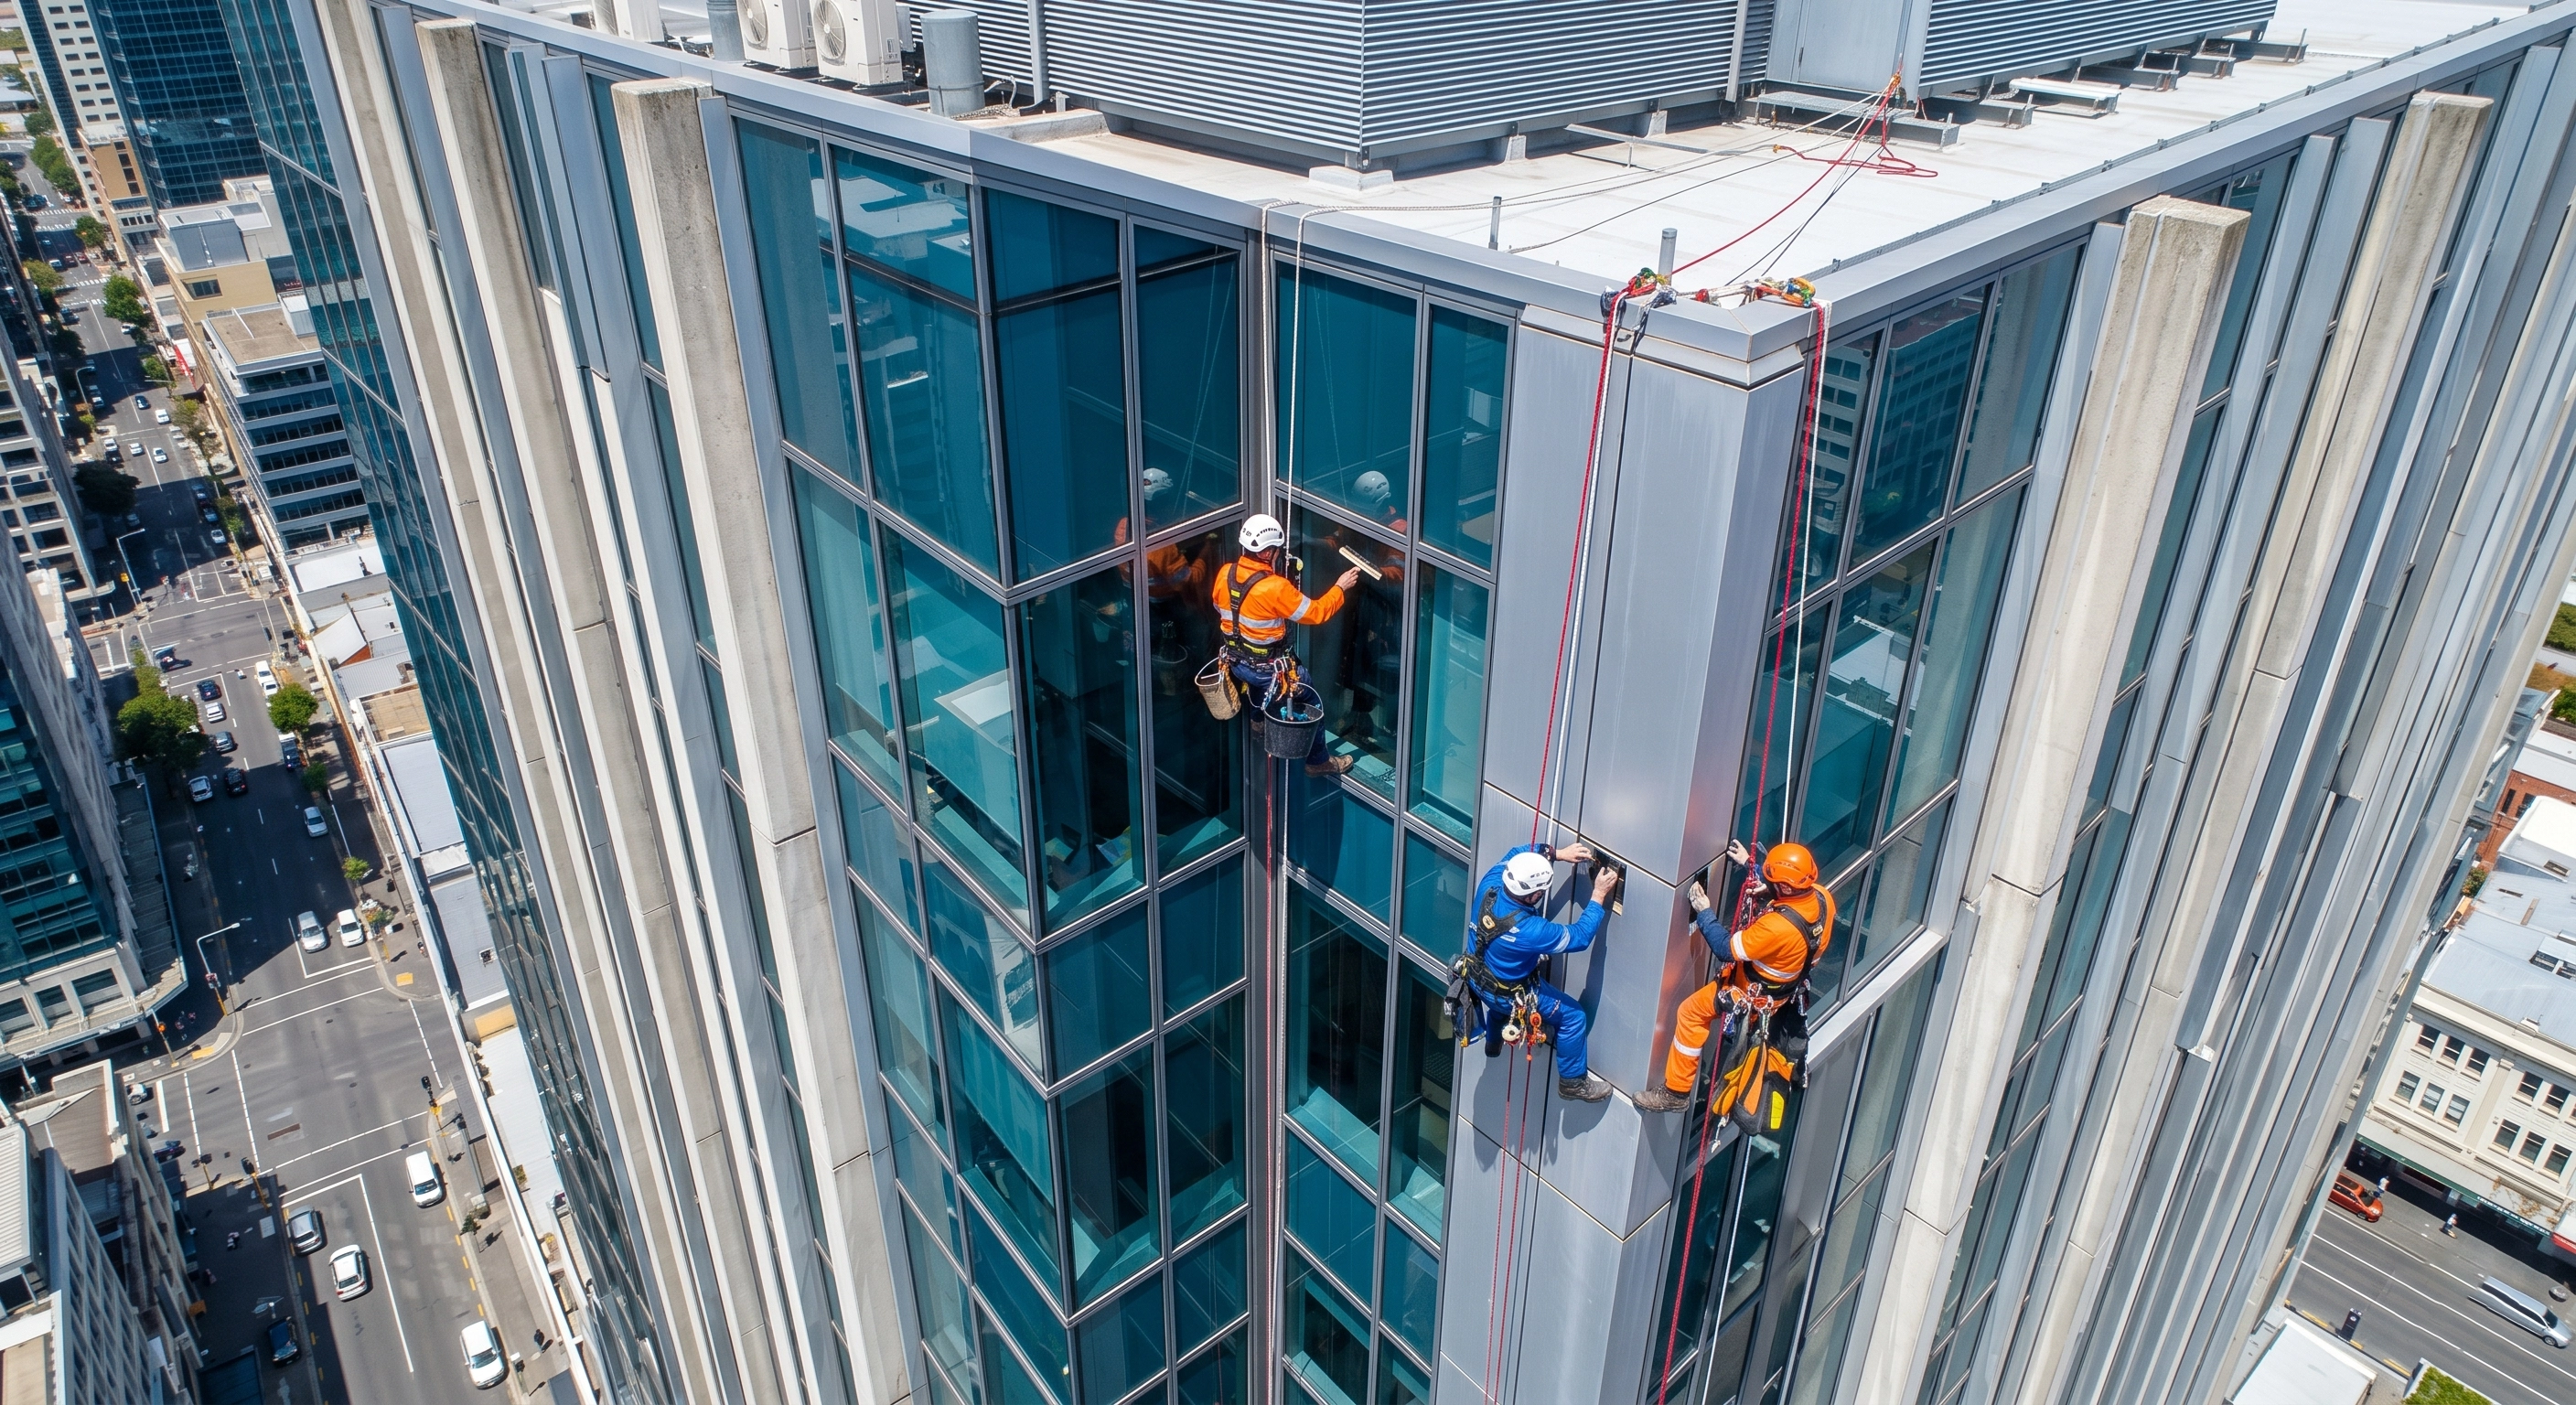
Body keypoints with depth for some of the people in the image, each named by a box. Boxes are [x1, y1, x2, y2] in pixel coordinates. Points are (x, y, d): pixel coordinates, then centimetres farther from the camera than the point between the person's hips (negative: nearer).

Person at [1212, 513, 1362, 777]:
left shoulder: (1225, 574, -11)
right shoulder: (1275, 587, -30)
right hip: (1268, 669, -6)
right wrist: (1340, 587, -5)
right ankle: (1318, 760, 29)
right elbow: (1315, 613, -18)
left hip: (1236, 662, 6)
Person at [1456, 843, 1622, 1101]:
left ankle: (1492, 1041, 65)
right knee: (1573, 1016, 10)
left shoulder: (1489, 885, -26)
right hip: (1508, 995, -6)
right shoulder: (1529, 930, -40)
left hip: (1476, 976, 7)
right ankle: (1572, 1082, 28)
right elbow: (1579, 937, -25)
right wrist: (1599, 895, -19)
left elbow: (1519, 854, -6)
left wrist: (1558, 853, -14)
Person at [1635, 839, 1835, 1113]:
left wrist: (1704, 912, -17)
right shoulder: (1822, 897, -20)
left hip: (1757, 992, -8)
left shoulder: (1777, 926, -43)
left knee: (1691, 1012, 3)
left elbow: (1726, 948, -29)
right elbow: (1787, 886, 5)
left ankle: (1676, 1092, 13)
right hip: (1792, 975, 8)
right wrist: (1751, 862, 7)